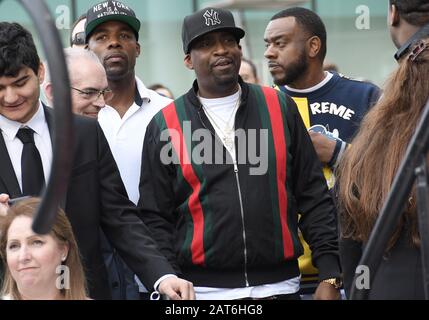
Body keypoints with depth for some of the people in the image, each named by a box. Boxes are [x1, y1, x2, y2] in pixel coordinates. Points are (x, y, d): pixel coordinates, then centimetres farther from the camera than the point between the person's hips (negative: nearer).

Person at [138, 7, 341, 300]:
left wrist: (329, 276, 0)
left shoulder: (280, 108, 8)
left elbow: (314, 198, 7)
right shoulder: (165, 125, 4)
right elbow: (155, 219, 4)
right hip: (202, 290, -1)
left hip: (280, 285, 1)